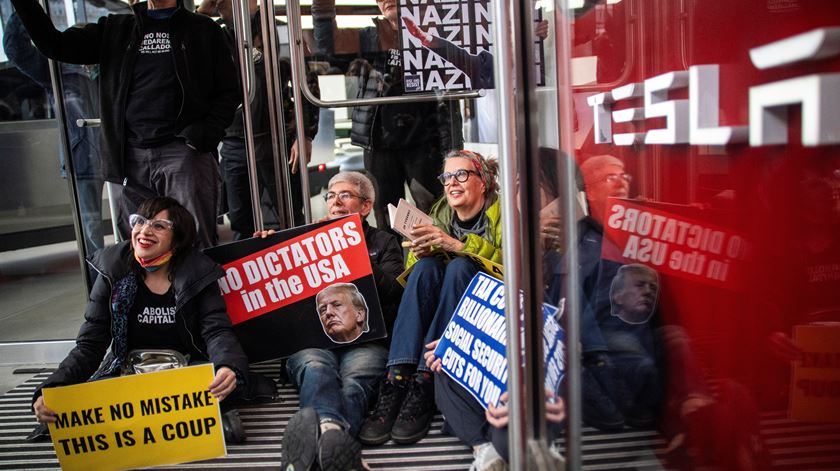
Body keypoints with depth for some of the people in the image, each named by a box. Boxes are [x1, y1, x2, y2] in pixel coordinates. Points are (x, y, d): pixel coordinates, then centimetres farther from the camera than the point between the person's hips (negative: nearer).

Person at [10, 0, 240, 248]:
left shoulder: (202, 29, 10)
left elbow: (228, 90, 6)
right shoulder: (115, 29, 19)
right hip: (131, 156, 4)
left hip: (183, 151, -3)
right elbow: (55, 45, 16)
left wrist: (207, 132, -10)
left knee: (196, 246, -12)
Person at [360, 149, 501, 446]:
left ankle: (424, 386, -36)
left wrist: (458, 245, -28)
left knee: (459, 266, -28)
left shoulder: (502, 212, -2)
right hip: (436, 311, 4)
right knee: (425, 265, -23)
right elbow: (418, 274, 8)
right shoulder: (440, 213, 11)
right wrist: (420, 252, -15)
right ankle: (397, 379, -36)